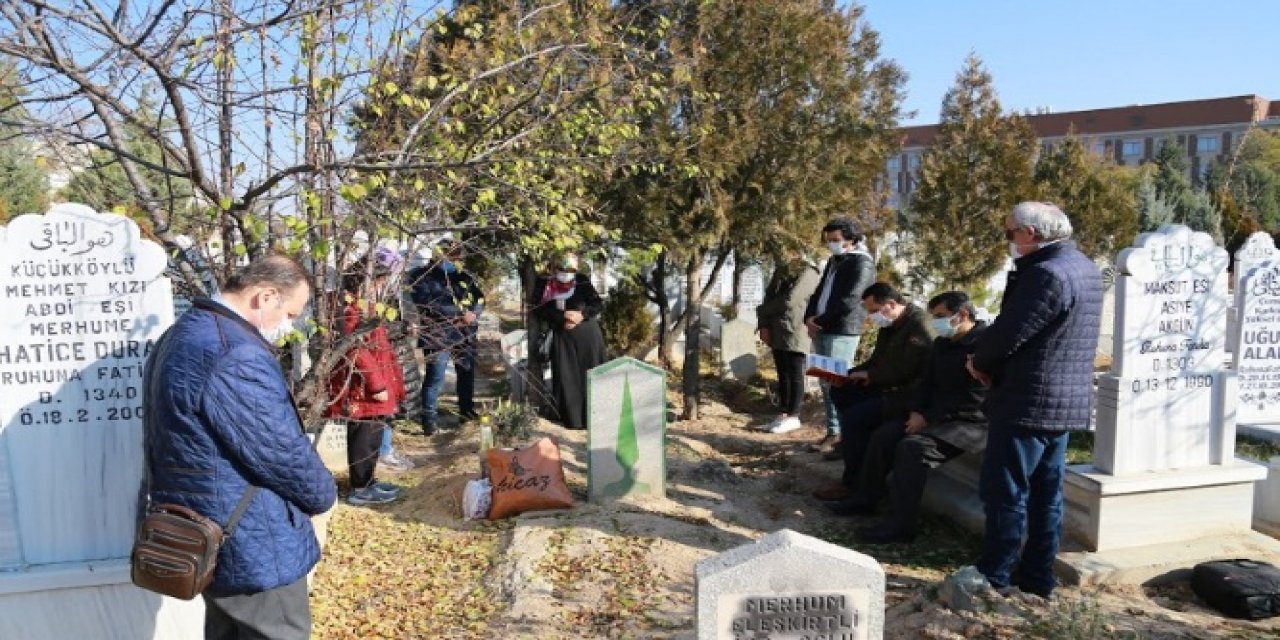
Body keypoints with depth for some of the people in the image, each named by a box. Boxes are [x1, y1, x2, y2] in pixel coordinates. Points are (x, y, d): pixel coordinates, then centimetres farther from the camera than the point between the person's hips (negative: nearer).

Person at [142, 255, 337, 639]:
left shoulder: (181, 337, 9)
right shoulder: (236, 357, -27)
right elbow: (284, 453, -24)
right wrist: (324, 495, -4)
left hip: (206, 539, 10)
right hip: (252, 548, -10)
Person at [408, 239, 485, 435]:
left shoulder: (464, 276, 11)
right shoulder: (421, 277, -4)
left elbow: (480, 298, 8)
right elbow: (429, 305, -16)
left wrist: (472, 314, -15)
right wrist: (461, 313, -19)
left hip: (465, 334, 5)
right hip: (439, 336, -5)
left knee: (467, 372, 15)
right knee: (435, 376, -9)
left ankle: (467, 409, 32)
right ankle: (429, 417, 1)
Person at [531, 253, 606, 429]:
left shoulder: (583, 282, 2)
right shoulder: (549, 287, 5)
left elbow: (597, 304, -1)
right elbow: (542, 310, -4)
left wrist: (582, 315, -16)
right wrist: (563, 316, -14)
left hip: (587, 334, -1)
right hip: (563, 337, 1)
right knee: (566, 377, -1)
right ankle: (572, 418, 6)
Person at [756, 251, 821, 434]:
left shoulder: (807, 273, -10)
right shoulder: (781, 270, 14)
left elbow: (790, 301, -18)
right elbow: (768, 297, 13)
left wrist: (764, 310, -3)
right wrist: (764, 325, 1)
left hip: (795, 332, -8)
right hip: (778, 332, 8)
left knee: (795, 374, -2)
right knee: (782, 374, 10)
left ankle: (793, 417, 2)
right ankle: (784, 414, 16)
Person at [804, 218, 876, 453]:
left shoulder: (862, 264, -8)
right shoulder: (834, 262, 21)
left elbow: (848, 302, -17)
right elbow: (819, 292, 20)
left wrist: (820, 320, -12)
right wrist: (809, 318, 2)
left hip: (842, 332, -9)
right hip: (822, 330, 9)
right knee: (826, 382, 8)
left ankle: (840, 433, -5)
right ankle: (832, 430, 14)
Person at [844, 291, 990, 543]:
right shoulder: (942, 343, 11)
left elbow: (974, 400, -23)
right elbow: (928, 382, 18)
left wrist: (929, 418, -19)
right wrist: (917, 411, -1)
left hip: (974, 423, -9)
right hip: (938, 417, 9)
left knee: (914, 446, -29)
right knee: (883, 435, -4)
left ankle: (901, 524, -25)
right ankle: (866, 499, 5)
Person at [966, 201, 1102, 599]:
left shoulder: (1047, 274, -20)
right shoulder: (1083, 268, 12)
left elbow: (1008, 333, -21)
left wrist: (979, 362, -1)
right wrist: (992, 364, 4)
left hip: (1029, 401, -10)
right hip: (1064, 401, 10)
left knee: (1004, 492, 0)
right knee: (1046, 493, 14)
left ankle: (993, 578, 8)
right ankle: (1037, 577, 23)